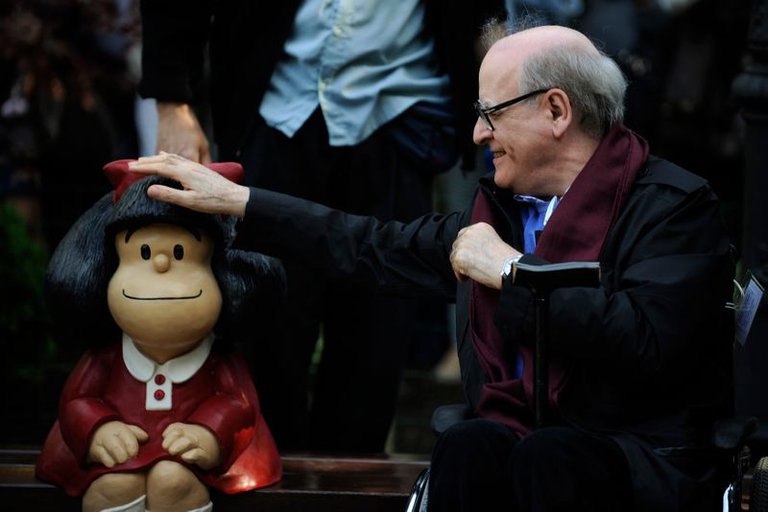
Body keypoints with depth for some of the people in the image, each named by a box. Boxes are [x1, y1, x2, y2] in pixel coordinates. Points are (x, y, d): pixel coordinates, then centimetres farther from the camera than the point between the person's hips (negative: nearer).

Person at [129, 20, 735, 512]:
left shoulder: (674, 206, -5)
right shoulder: (499, 211, 18)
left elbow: (647, 339, -22)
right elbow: (377, 248, 28)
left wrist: (513, 271, -11)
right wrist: (231, 199, 28)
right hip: (513, 443, 5)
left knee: (547, 456, -37)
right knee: (468, 447, -30)